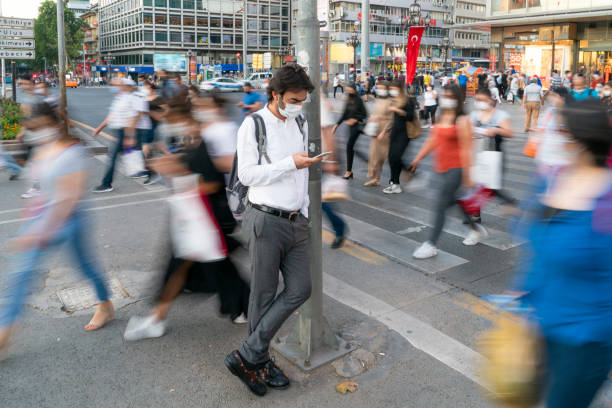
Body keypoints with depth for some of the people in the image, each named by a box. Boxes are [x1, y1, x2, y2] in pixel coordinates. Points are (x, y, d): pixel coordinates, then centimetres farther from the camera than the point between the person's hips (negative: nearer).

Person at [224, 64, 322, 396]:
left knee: (300, 289, 2)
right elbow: (246, 174, -13)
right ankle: (259, 361, 17)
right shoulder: (253, 125, -5)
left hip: (296, 222, 7)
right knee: (264, 295, 1)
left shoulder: (300, 123, 15)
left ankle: (248, 356, 11)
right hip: (266, 221, -7)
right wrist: (290, 163, -17)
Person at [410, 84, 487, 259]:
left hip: (455, 169, -8)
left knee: (440, 205, -7)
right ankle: (476, 229, 41)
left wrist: (467, 175, -16)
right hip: (442, 167, 8)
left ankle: (431, 245, 1)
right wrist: (418, 157, 12)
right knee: (453, 200, 20)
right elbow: (433, 140, 17)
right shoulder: (442, 117, 9)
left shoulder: (462, 121, -13)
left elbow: (465, 149, -15)